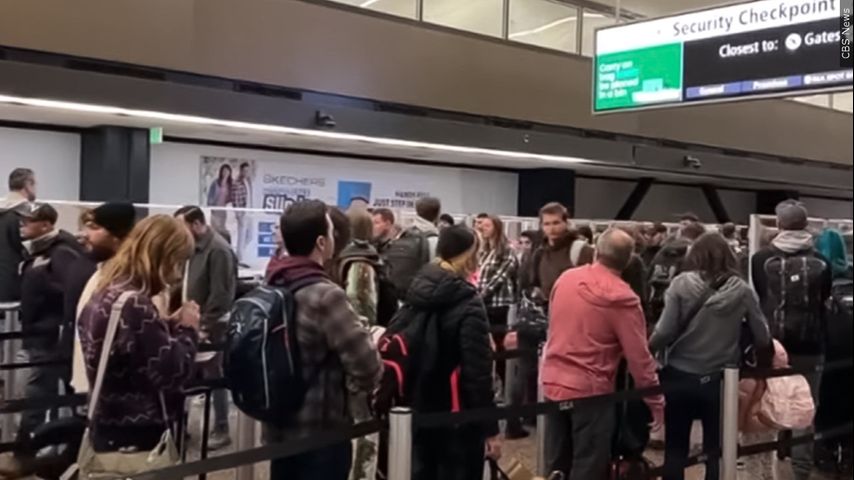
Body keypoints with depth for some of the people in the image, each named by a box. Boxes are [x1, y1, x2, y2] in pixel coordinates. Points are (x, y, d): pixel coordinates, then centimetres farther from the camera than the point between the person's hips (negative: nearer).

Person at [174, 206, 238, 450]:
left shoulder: (218, 250, -16)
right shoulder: (194, 248, 11)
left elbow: (220, 295, -20)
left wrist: (205, 327, -19)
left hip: (212, 326, -8)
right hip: (195, 323, 8)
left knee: (215, 377, 1)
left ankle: (221, 431, 11)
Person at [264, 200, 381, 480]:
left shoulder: (273, 289, 4)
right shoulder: (326, 296, -22)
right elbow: (368, 366, -24)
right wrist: (352, 387, -3)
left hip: (279, 426, 8)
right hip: (321, 432, -8)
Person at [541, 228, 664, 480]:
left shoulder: (565, 279, 1)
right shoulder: (623, 298, -16)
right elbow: (639, 357, -13)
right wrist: (656, 401, -3)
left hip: (553, 382, 6)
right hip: (591, 389, -5)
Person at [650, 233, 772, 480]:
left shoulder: (682, 284, -9)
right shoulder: (742, 290, -4)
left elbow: (665, 331, -13)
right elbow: (762, 338, -1)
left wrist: (647, 350, 5)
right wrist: (765, 362, 18)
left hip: (681, 375, -1)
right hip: (721, 379, 1)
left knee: (675, 448, 12)